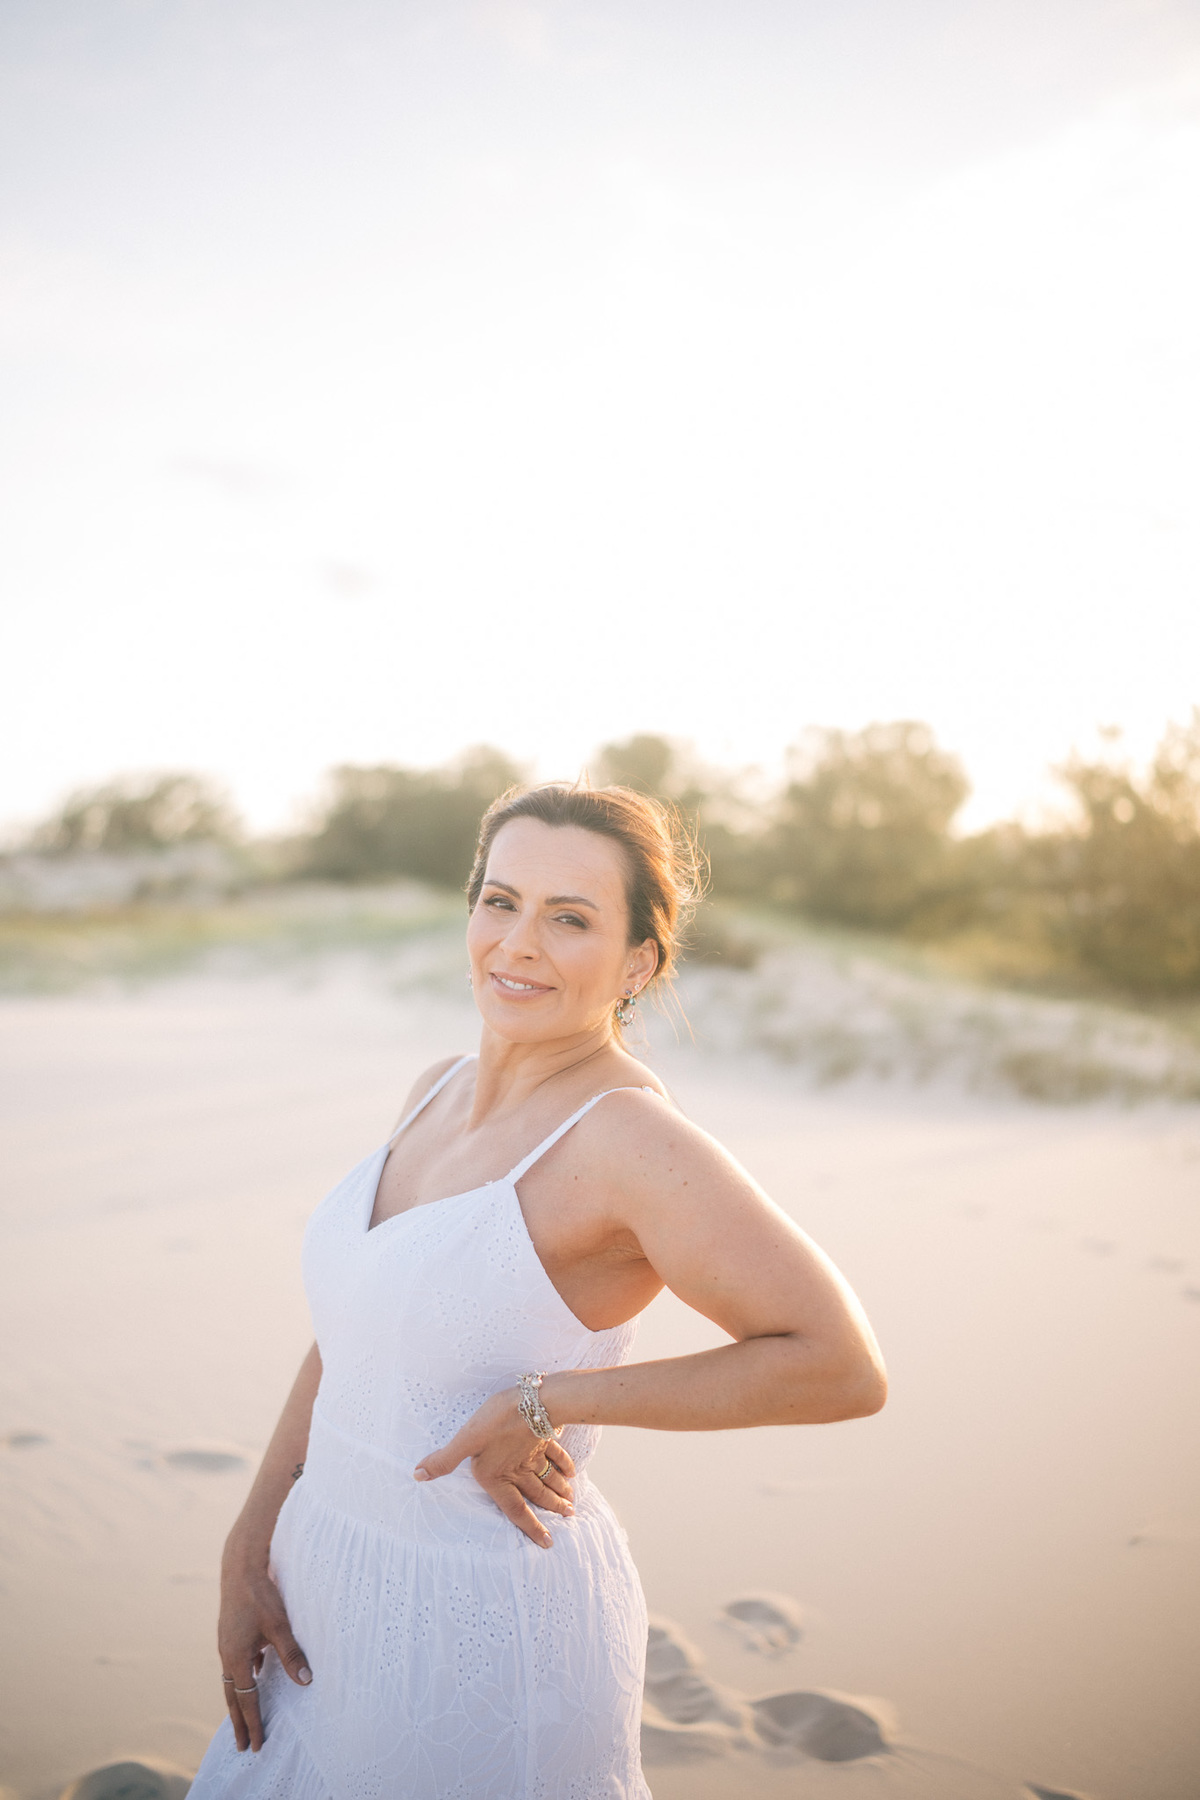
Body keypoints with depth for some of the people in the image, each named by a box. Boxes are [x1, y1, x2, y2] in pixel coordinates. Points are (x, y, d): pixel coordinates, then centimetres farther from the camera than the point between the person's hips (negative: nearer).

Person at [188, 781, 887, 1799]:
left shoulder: (629, 1136, -23)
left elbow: (843, 1368, -25)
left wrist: (547, 1404, -22)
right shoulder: (441, 1093, 1)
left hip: (487, 1628, -7)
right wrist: (248, 1558, 3)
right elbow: (348, 1338, 9)